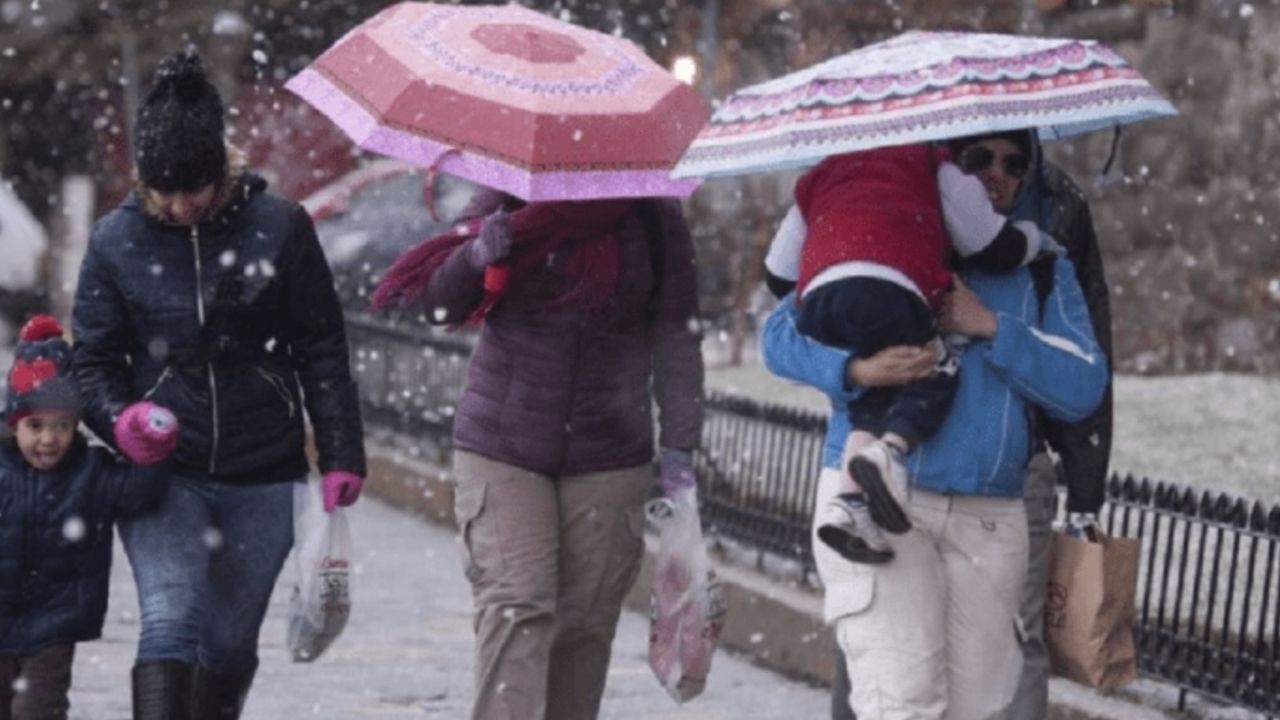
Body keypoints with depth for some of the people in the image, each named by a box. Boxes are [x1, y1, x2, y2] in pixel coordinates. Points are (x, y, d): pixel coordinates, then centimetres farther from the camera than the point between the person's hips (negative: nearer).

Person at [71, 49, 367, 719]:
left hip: (261, 476, 1)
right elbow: (92, 358, 5)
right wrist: (121, 418, -16)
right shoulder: (115, 241, -1)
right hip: (161, 474, -1)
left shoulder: (279, 228, -3)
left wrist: (341, 457, -2)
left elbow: (322, 353, 2)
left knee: (230, 642, 11)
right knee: (170, 624, -19)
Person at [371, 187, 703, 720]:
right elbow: (441, 306, -1)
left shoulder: (653, 220, 1)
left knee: (585, 624, 3)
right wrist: (476, 256, -23)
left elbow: (675, 339, 5)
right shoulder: (509, 201, 0)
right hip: (501, 451, -1)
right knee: (515, 608, -15)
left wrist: (678, 449, -1)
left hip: (609, 460, 1)